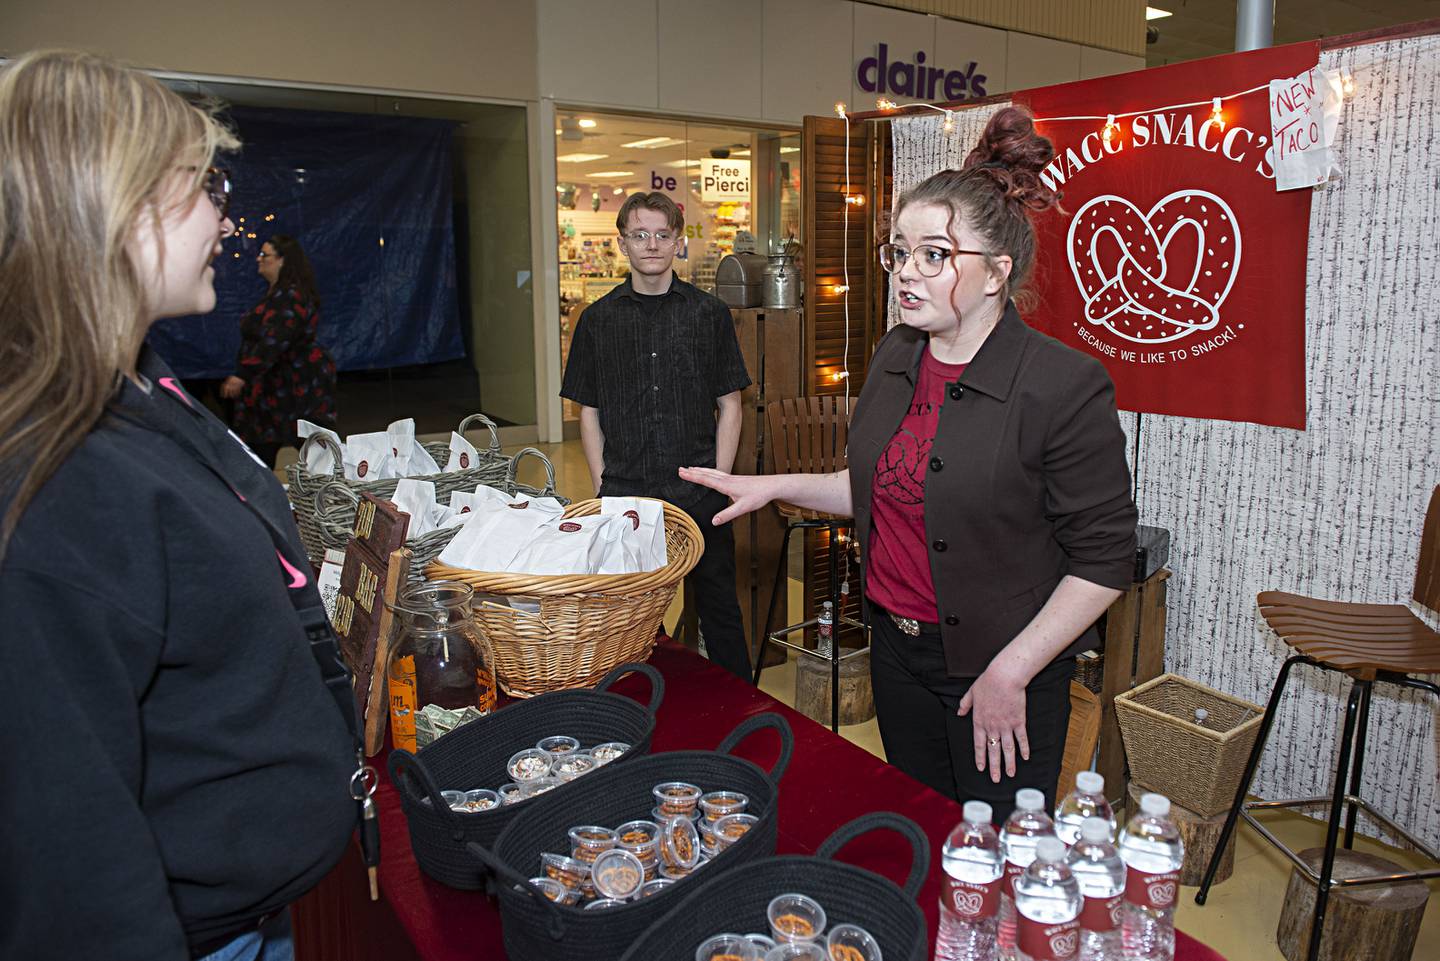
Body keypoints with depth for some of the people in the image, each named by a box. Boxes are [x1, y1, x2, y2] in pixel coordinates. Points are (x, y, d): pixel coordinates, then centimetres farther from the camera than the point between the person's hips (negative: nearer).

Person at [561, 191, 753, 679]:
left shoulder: (709, 313, 3)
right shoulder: (598, 319, 5)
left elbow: (729, 406, 5)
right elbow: (590, 412, 8)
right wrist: (602, 489, -1)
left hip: (699, 497, -1)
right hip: (624, 496, 1)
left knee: (719, 610, 8)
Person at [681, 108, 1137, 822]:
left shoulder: (1066, 386, -20)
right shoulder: (897, 355, 1)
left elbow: (1102, 560, -15)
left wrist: (1010, 672, -16)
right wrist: (776, 487, 4)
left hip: (1002, 672, -6)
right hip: (895, 649, 6)